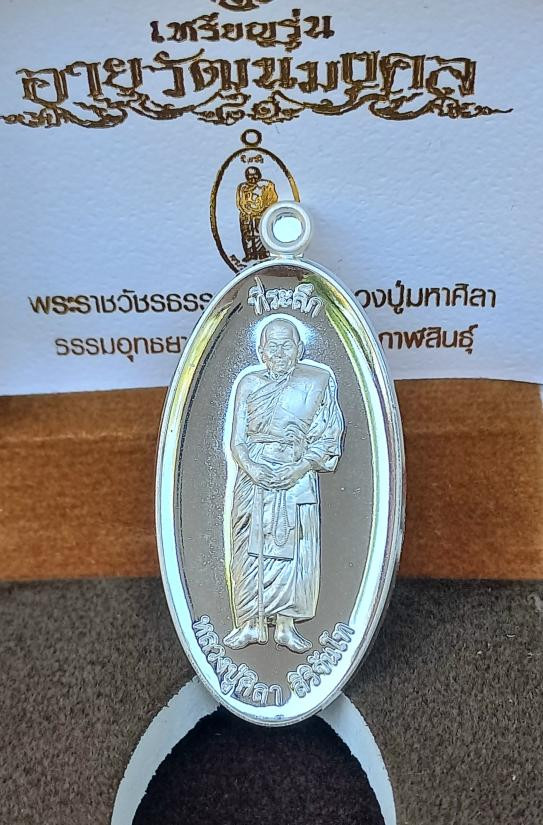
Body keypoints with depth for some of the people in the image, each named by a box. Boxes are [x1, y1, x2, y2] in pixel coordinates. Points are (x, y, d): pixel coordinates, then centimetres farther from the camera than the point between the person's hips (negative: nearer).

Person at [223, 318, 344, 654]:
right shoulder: (248, 384, 8)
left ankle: (286, 625, 15)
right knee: (251, 549, 3)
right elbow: (237, 440, 5)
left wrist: (298, 469, -14)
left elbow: (327, 439, -1)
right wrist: (251, 468, -13)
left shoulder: (319, 381, 3)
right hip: (253, 478, 2)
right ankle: (252, 624, 15)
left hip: (298, 479, -1)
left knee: (292, 550, 1)